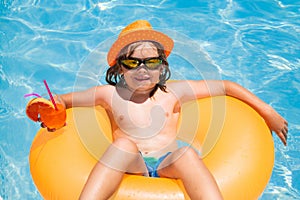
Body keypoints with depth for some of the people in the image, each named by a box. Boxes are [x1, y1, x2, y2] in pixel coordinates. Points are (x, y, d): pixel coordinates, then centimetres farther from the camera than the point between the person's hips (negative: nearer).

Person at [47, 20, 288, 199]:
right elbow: (64, 99, 14)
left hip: (170, 163, 1)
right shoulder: (110, 95, 9)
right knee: (125, 143, -29)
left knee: (186, 152, -29)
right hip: (131, 164, 0)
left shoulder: (173, 92, 10)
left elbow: (225, 86, 14)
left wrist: (267, 112, 13)